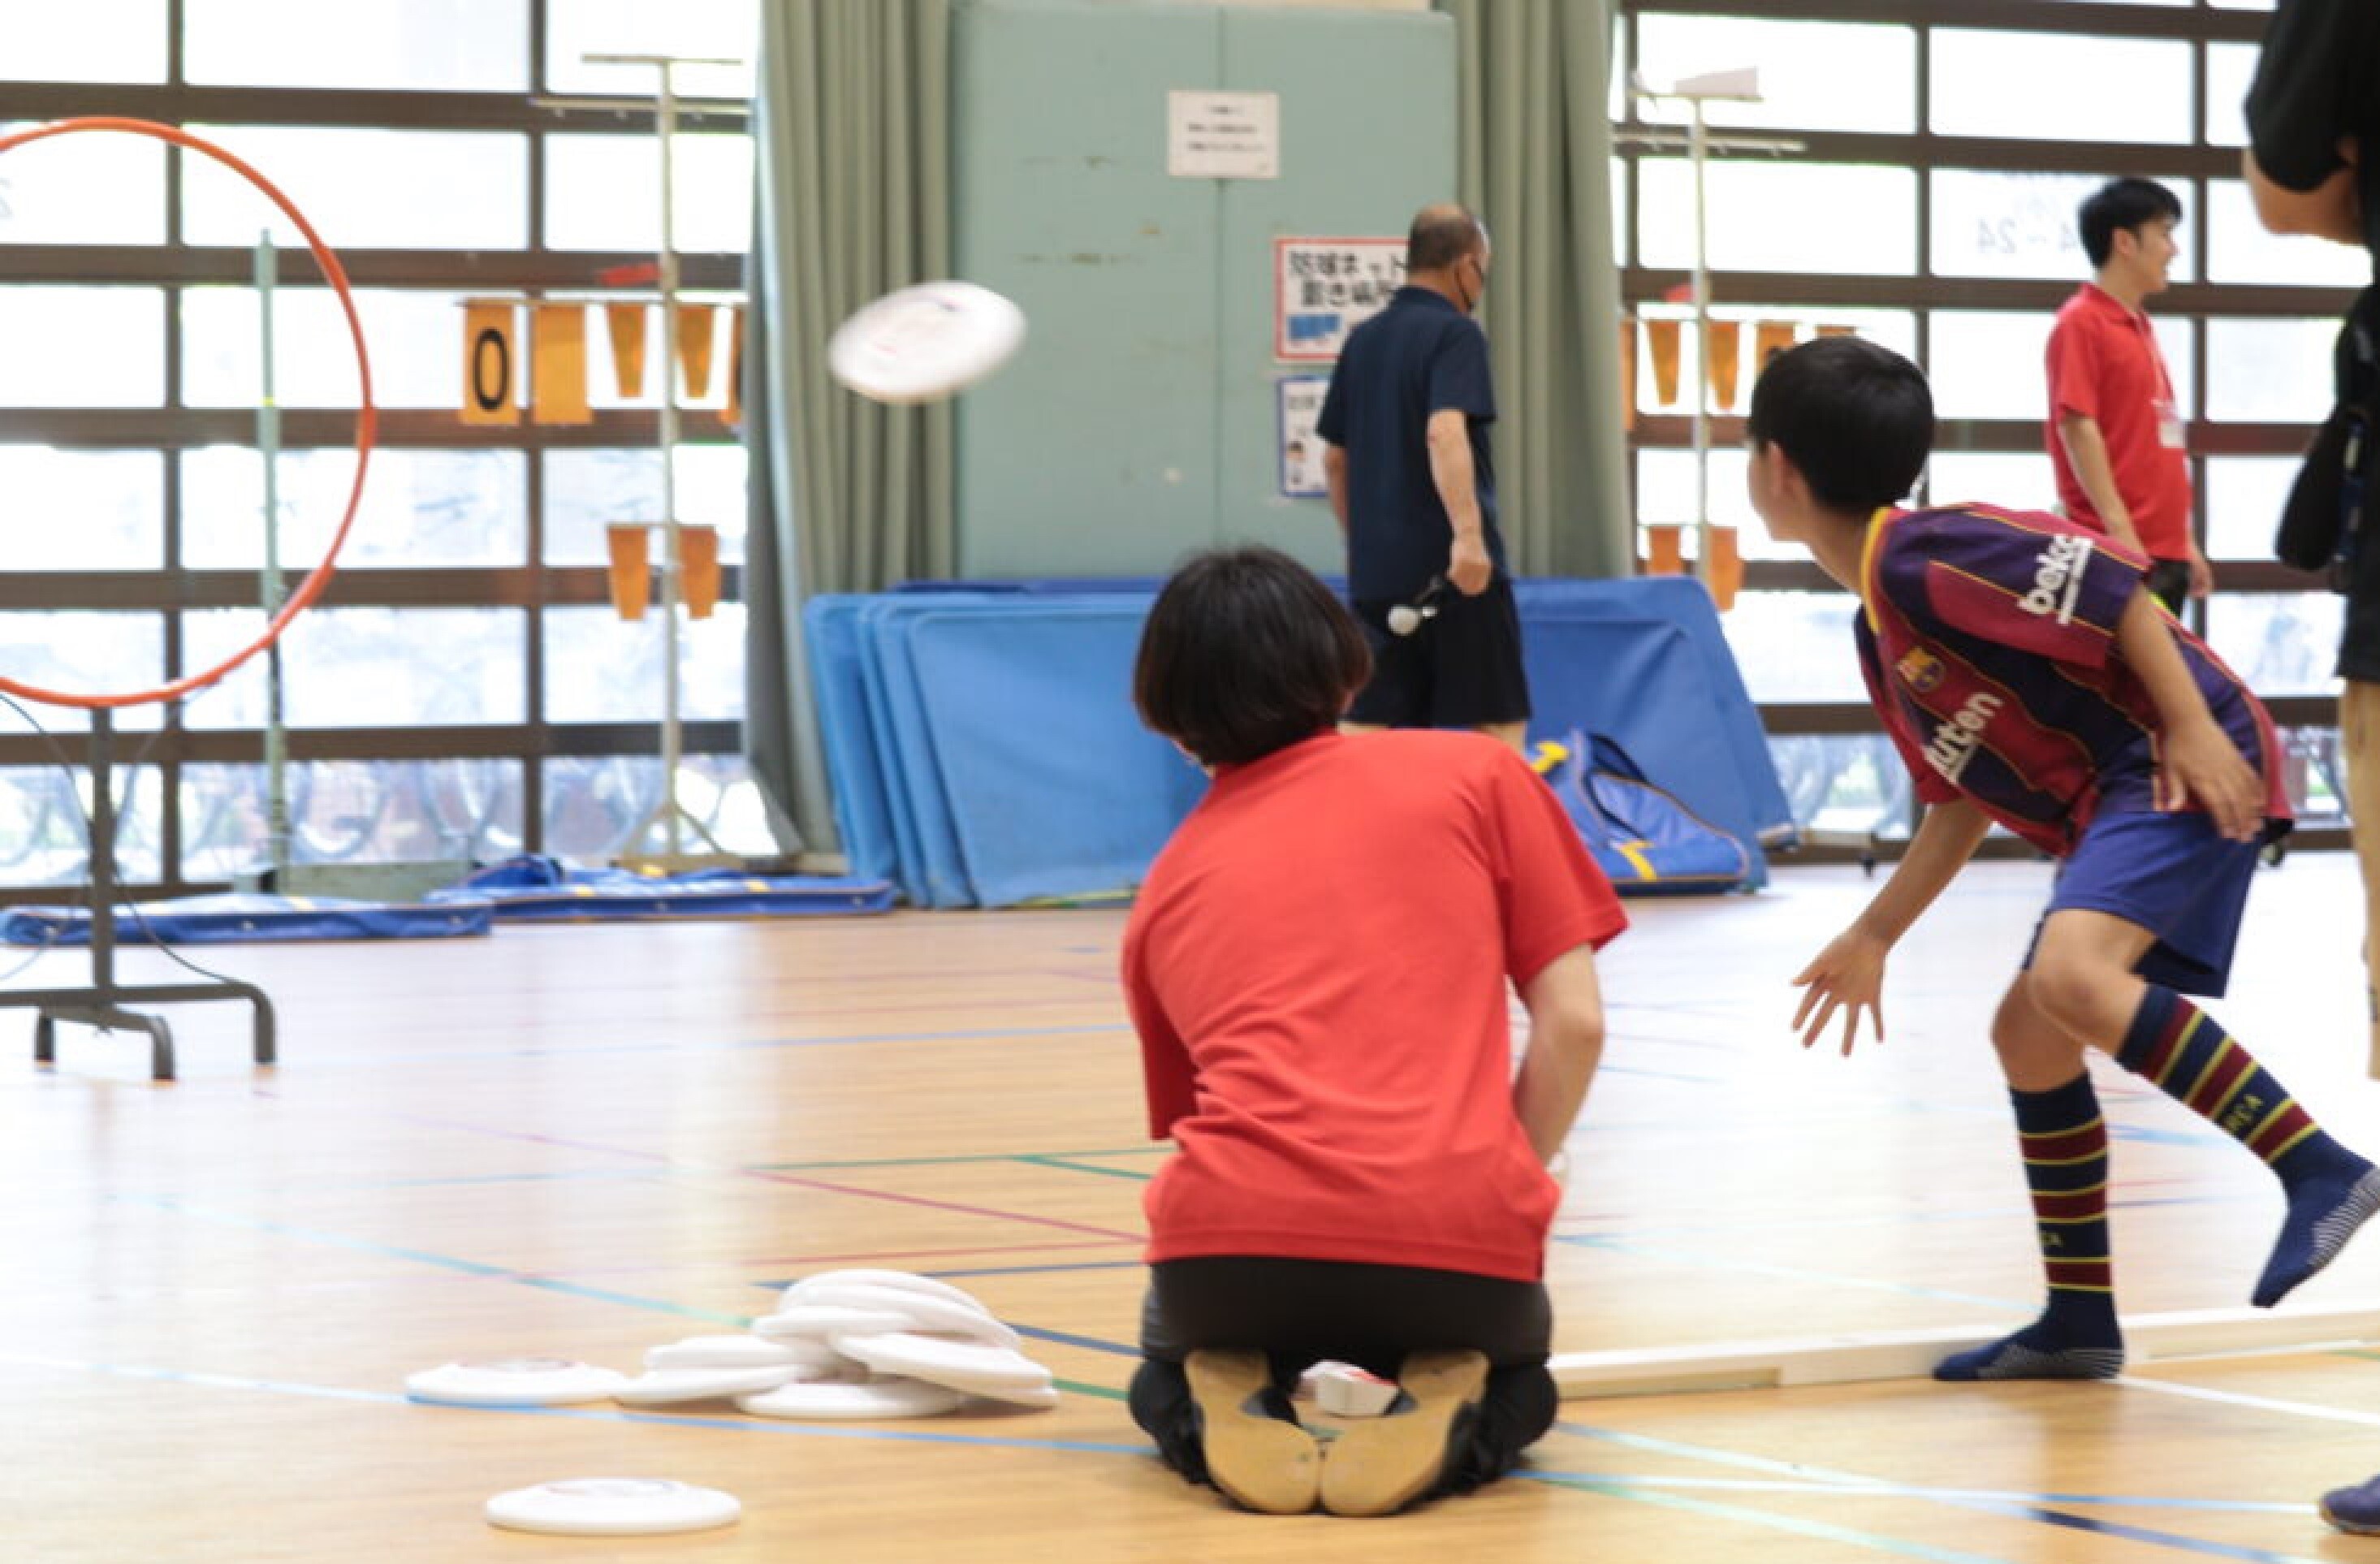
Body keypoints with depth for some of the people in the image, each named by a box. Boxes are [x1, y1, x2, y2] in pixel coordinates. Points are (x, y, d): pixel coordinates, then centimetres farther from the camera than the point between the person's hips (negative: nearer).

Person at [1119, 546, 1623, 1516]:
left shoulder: (1167, 887, 21)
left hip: (1229, 1242, 1)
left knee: (1171, 1367, 37)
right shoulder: (1477, 774, 14)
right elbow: (1573, 1023, 6)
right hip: (1462, 1236, -1)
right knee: (1513, 1380, 35)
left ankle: (1222, 1412, 2)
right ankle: (1447, 1415, 0)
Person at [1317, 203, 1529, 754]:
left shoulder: (1363, 340, 13)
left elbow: (1335, 459, 18)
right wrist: (1469, 532, -32)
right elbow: (1444, 434, -23)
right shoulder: (1455, 333, -7)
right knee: (1498, 726, 2)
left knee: (1368, 731, 3)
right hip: (1456, 567, -6)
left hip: (1375, 569, 6)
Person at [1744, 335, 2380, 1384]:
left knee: (2068, 976, -30)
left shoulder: (1919, 556, -12)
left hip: (2186, 769, -10)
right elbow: (1966, 796, 24)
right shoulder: (1878, 628, 18)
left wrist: (2193, 726, -22)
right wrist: (1874, 935, 25)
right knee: (2028, 1036, 11)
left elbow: (2109, 581, -18)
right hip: (2111, 806, 10)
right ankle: (2079, 1324, 19)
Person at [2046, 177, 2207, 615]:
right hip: (2119, 549, -9)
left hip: (2163, 550, 9)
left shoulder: (2140, 328, 18)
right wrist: (2119, 528, -21)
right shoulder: (2082, 322, -6)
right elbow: (2077, 428, -14)